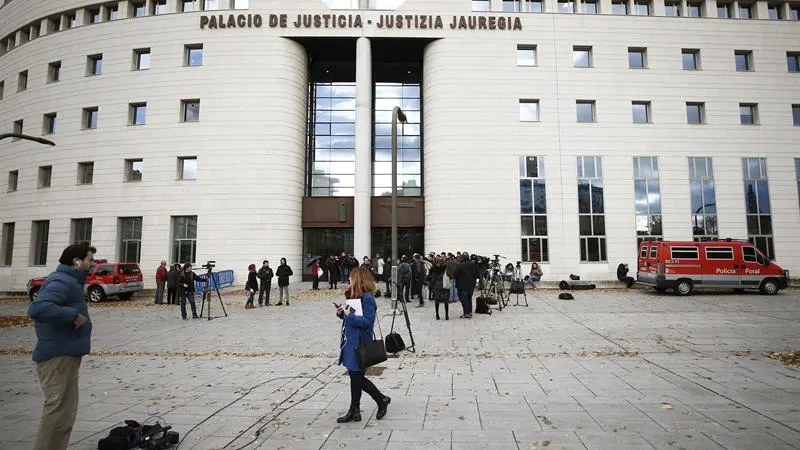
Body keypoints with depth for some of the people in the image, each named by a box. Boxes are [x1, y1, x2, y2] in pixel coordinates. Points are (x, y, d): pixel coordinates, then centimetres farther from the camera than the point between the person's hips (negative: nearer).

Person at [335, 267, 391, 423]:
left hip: (359, 345, -9)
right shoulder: (355, 296, 11)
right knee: (355, 377, 13)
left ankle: (382, 400, 20)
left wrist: (349, 316, -21)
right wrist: (342, 313, 0)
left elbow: (368, 321, -24)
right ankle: (354, 411, 22)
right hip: (350, 343, 9)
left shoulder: (367, 298, -18)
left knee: (357, 378, 1)